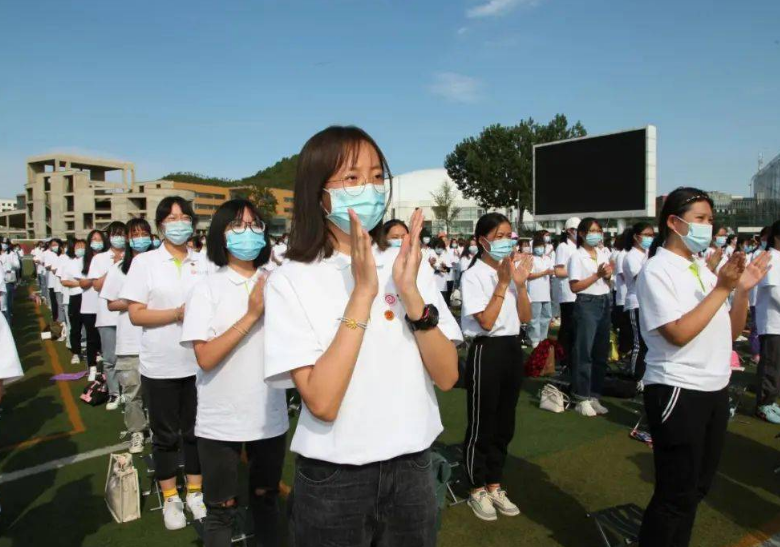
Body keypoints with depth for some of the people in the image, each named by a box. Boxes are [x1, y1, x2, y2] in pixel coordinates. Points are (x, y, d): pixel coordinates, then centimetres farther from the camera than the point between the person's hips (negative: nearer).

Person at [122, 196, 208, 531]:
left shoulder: (202, 262, 3)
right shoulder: (145, 262, -3)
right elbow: (135, 314, -7)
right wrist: (178, 314, -19)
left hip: (198, 361, 2)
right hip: (160, 365, -1)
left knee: (196, 430, 13)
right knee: (165, 434, 12)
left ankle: (195, 492, 31)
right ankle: (170, 499, 29)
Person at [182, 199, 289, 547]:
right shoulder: (207, 288, -8)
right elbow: (206, 358, -17)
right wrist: (252, 314, -21)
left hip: (269, 415, 3)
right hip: (221, 421, -2)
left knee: (266, 497, 21)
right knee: (221, 508, 12)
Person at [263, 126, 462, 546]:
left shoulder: (408, 262, -2)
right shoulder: (291, 281, -12)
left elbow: (447, 376, -6)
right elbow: (321, 402, -21)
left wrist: (410, 291, -19)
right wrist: (363, 292, -24)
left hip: (411, 468, 3)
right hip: (333, 481, -3)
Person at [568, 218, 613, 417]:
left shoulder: (604, 255, 12)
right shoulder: (577, 257, -7)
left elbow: (608, 283, 20)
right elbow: (574, 287, -13)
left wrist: (608, 275, -2)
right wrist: (597, 275, -16)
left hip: (605, 303, 7)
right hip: (587, 304, -7)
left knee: (601, 351, 9)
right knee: (584, 351, -4)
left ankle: (594, 396, 19)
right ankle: (582, 398, 4)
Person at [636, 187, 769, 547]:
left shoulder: (702, 268, 10)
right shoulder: (657, 271, -12)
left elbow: (731, 332, 12)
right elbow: (679, 334, -22)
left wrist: (742, 289, -3)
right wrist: (722, 288, -19)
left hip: (715, 390, 8)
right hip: (679, 392, -8)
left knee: (697, 487, 19)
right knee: (676, 493, 2)